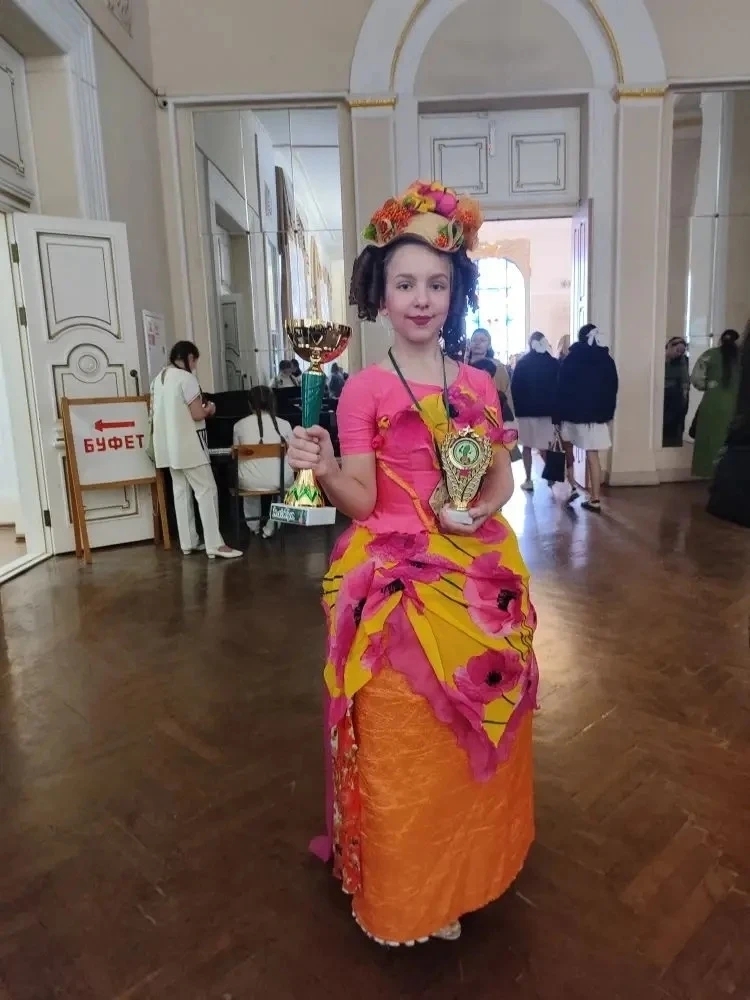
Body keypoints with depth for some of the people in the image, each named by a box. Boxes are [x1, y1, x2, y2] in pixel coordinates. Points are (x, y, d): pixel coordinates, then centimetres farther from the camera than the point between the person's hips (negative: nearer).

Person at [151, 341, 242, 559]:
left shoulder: (158, 379, 12)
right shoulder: (186, 378, -14)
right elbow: (197, 414, -18)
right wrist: (209, 409, 3)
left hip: (168, 446, 9)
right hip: (188, 444, -9)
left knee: (181, 492, 12)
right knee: (207, 491, -6)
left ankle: (188, 543, 16)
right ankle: (215, 545, -8)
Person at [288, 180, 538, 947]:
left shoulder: (478, 384, 6)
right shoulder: (364, 389, -7)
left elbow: (503, 478, 9)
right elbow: (359, 501, -10)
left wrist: (478, 508, -11)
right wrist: (321, 468, -30)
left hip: (479, 577, 5)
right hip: (397, 584, -4)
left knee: (475, 735, 17)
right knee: (403, 741, 6)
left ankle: (467, 869, 44)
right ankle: (408, 890, 33)